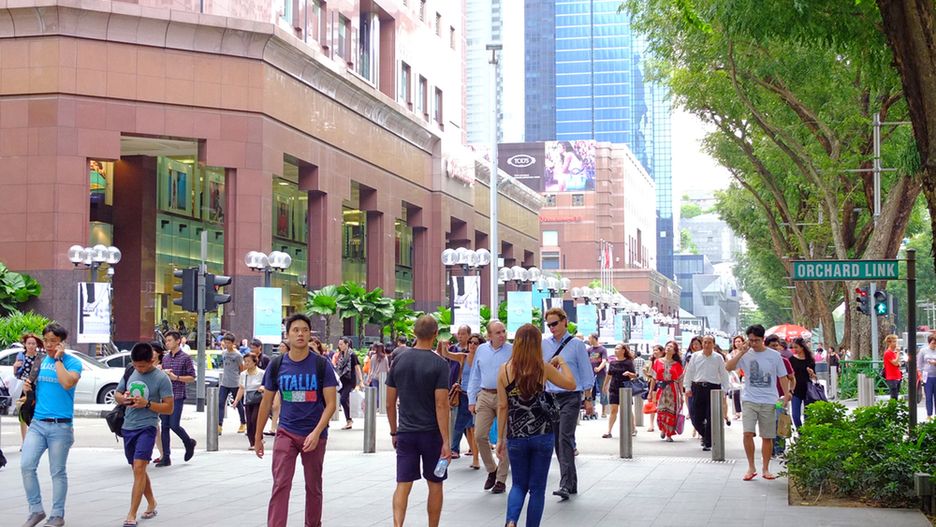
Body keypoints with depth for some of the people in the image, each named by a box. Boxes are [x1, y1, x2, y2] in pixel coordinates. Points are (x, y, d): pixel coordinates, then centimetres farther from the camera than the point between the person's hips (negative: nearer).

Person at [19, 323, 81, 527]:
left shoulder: (73, 362, -5)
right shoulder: (41, 361, 11)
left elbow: (67, 383, -24)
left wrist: (58, 359, -15)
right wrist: (28, 387, 1)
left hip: (60, 426, -5)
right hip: (37, 423, 5)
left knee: (57, 472, 4)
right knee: (26, 466, -6)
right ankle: (36, 510, 8)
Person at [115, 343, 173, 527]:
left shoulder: (161, 378, -8)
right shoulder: (130, 373, 7)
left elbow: (169, 408, -9)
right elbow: (117, 394, 18)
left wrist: (147, 403, -21)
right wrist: (123, 398, -6)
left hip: (147, 427, -6)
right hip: (128, 427, 6)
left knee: (139, 467, -16)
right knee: (138, 469, 16)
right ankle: (151, 503, 34)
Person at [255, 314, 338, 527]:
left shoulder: (321, 365, -6)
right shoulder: (277, 365, 0)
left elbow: (331, 403, -8)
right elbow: (266, 402, 9)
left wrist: (316, 433, -19)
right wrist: (258, 436, 10)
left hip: (314, 435, -1)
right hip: (286, 433, 1)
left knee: (313, 486, 11)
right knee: (280, 485, -10)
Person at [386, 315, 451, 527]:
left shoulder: (399, 359, 1)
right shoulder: (439, 363, -11)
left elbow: (390, 403, 5)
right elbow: (441, 405, -15)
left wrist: (394, 431, 17)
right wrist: (446, 441, -13)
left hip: (406, 432, 3)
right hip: (431, 432, -3)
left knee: (403, 485, 0)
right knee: (435, 484, 12)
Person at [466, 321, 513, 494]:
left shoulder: (512, 351, -3)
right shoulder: (481, 350, 9)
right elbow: (475, 376, 14)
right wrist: (471, 400, 8)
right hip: (485, 396, 3)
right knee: (480, 435, -4)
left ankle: (501, 479, 12)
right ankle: (491, 470, 18)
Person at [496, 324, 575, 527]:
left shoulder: (504, 370, -3)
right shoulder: (544, 368, -5)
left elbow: (502, 407, 0)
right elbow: (571, 384, 8)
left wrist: (500, 438, 7)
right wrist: (562, 363, 23)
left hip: (516, 437, 1)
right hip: (543, 434, -1)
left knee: (518, 485, 13)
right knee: (537, 487, 9)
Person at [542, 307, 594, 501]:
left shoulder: (576, 345, -1)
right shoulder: (544, 345, 8)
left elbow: (586, 371, 2)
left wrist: (588, 398, 0)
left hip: (570, 397, -5)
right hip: (550, 397, 5)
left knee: (565, 438, -16)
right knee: (556, 441, 8)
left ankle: (566, 485, -21)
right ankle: (572, 483, 18)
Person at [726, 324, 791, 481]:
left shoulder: (774, 355, 2)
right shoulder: (745, 355, 2)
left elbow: (783, 377, 7)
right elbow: (728, 367, -9)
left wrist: (786, 394, -6)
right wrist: (741, 352, -15)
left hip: (769, 402, 0)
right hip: (749, 400, 0)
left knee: (767, 437, 6)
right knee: (748, 433, -13)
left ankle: (765, 469, 19)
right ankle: (751, 467, 1)